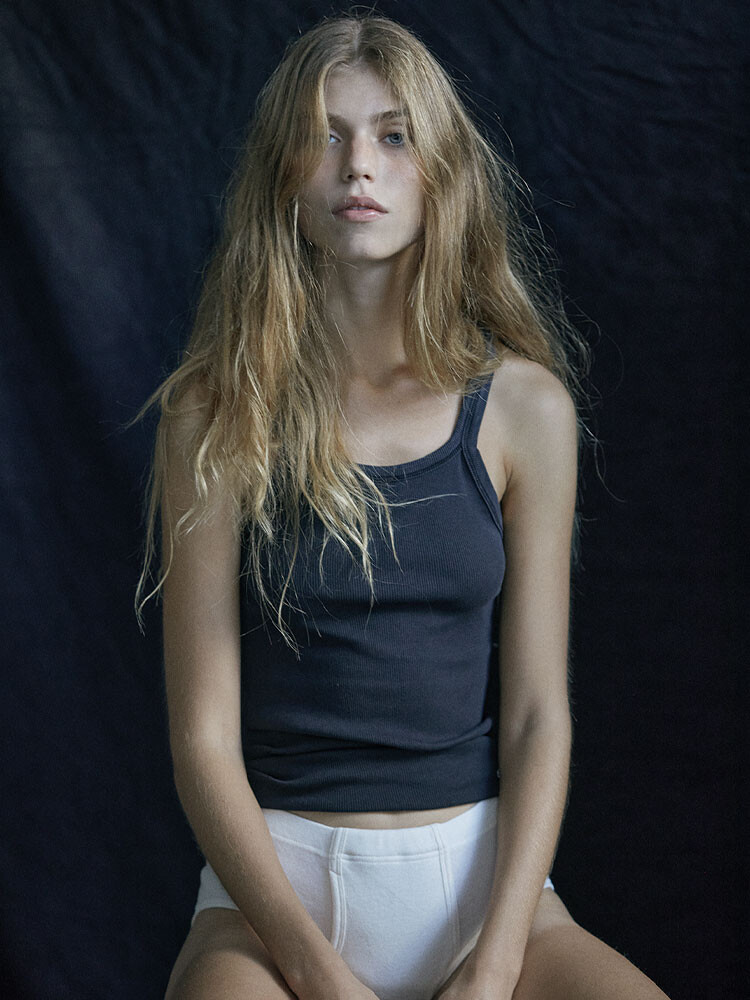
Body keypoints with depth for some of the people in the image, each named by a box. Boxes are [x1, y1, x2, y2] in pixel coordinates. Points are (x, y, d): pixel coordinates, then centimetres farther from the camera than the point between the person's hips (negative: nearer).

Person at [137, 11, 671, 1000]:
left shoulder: (524, 406, 2)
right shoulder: (218, 415, -2)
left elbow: (538, 711, 1)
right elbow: (204, 734, -5)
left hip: (481, 869, 2)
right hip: (276, 876, -2)